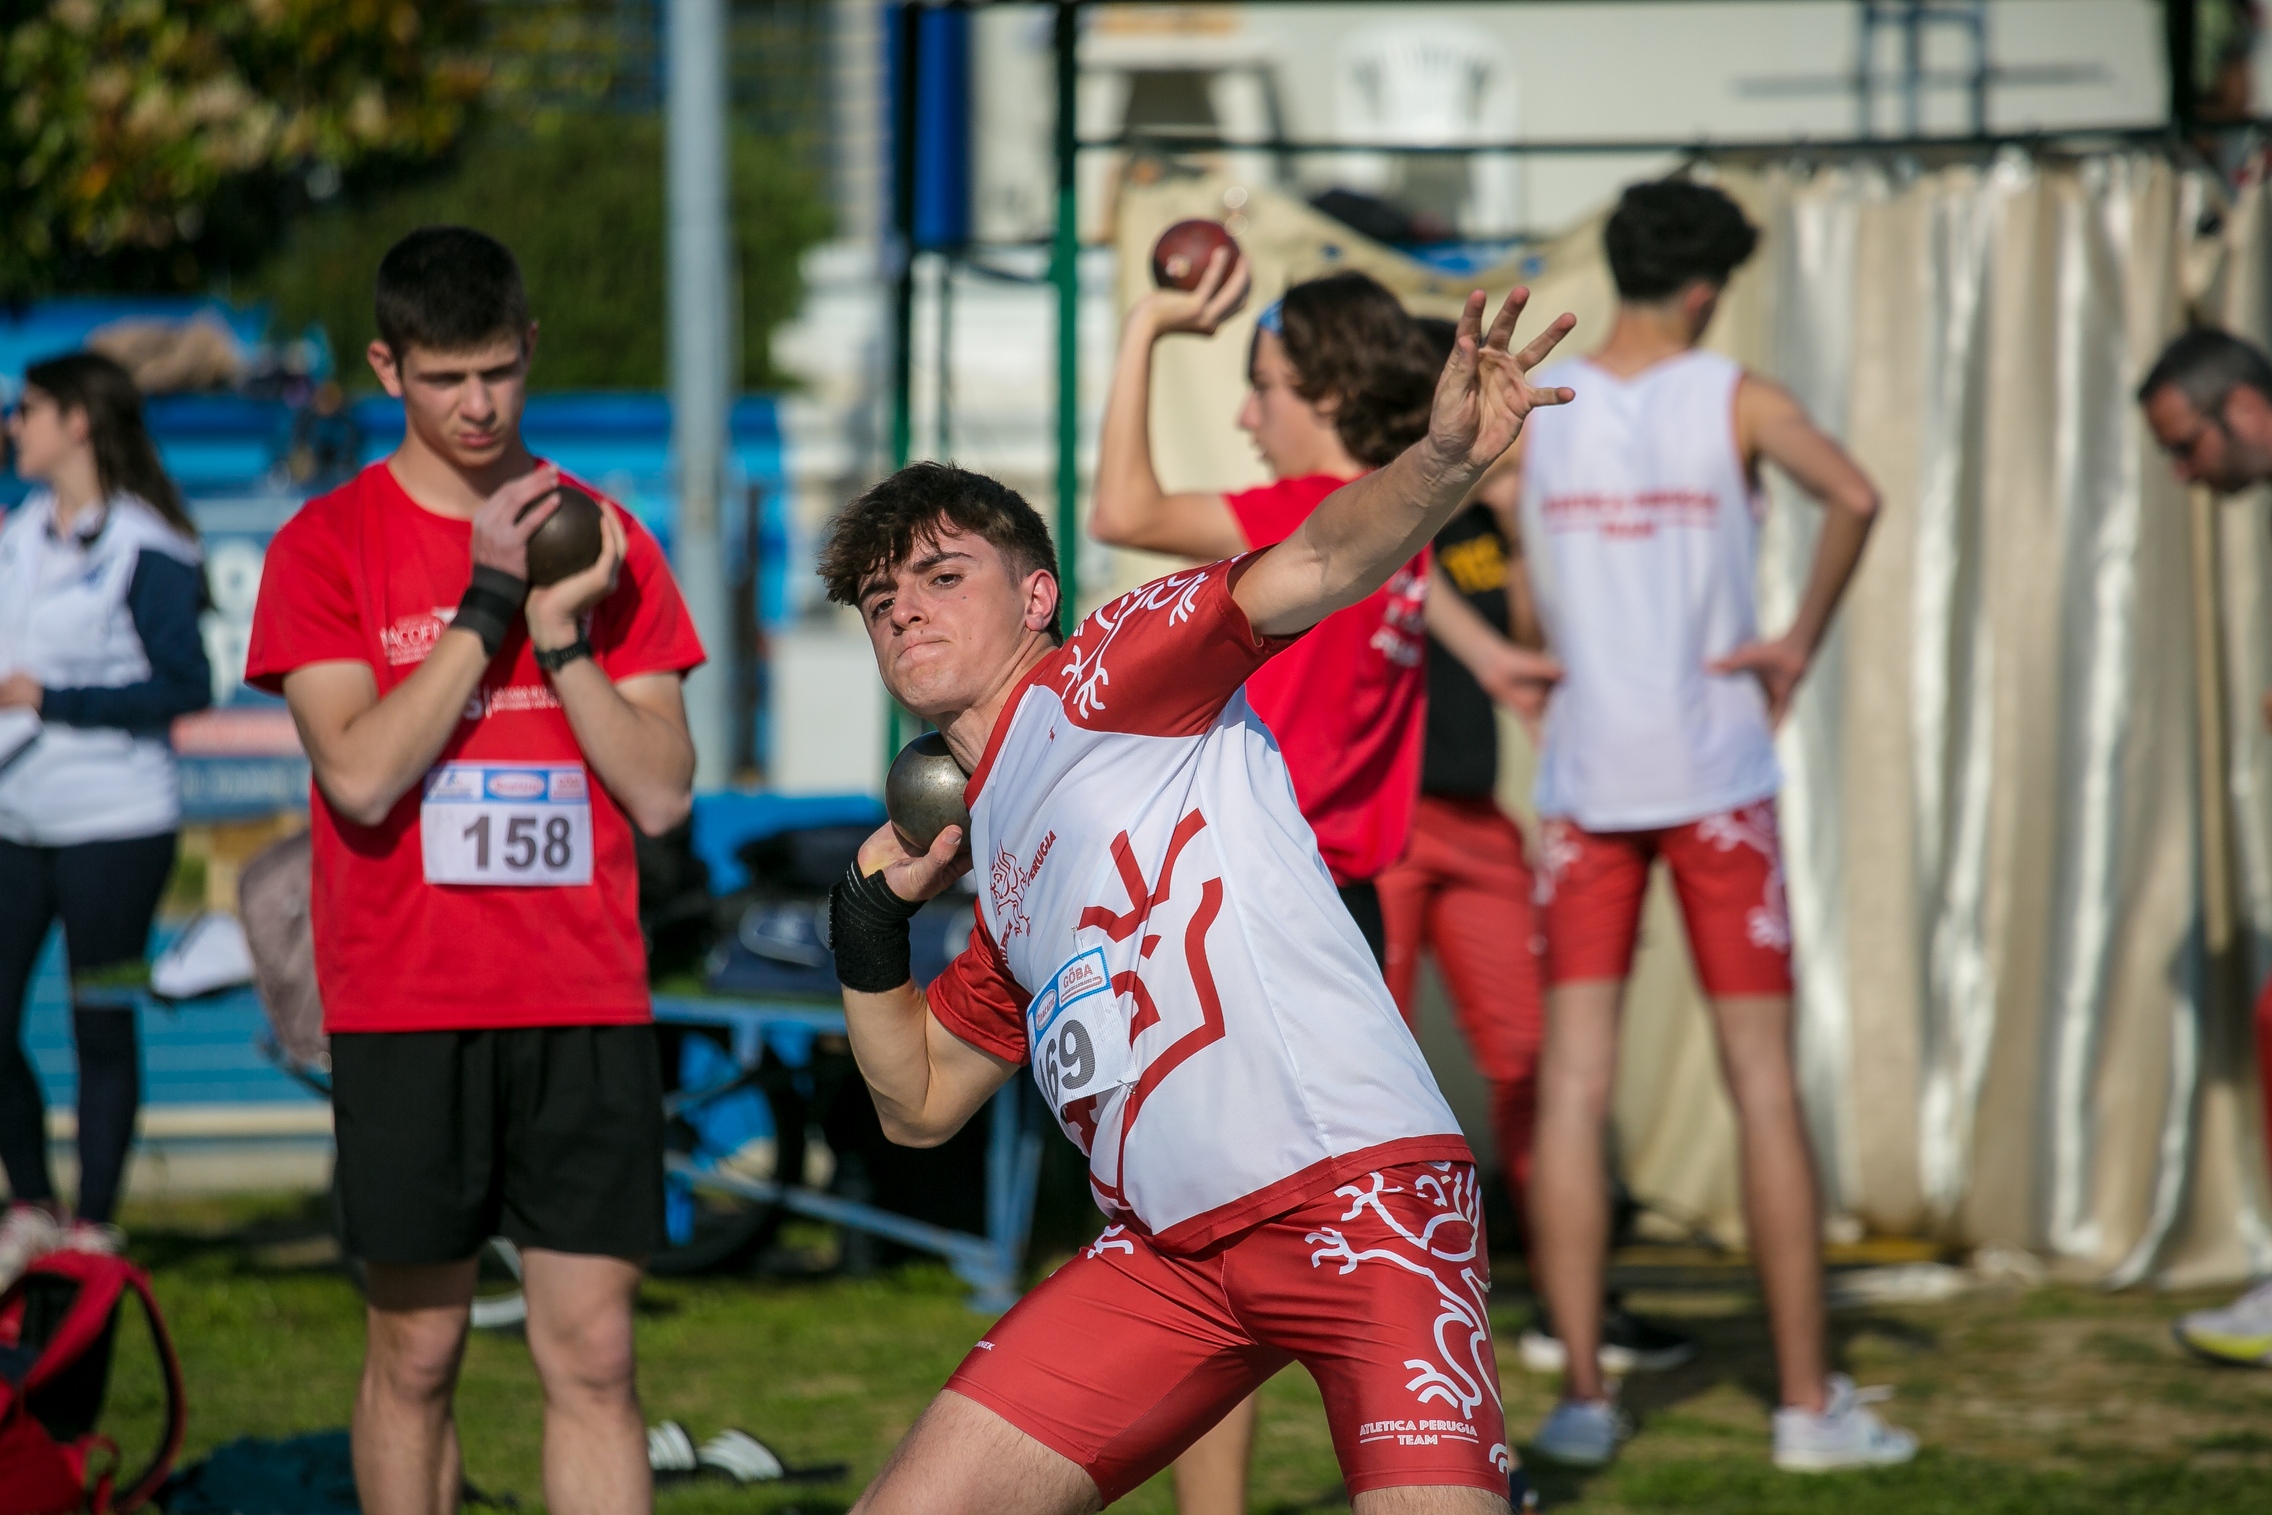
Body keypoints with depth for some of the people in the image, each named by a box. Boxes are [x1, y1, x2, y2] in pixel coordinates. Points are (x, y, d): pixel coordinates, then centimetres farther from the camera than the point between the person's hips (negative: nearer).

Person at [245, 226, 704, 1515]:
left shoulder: (601, 536, 9)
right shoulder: (327, 546, 1)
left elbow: (665, 793, 3)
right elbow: (361, 774, -12)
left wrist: (561, 630, -9)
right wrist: (489, 603, -12)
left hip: (587, 1007, 2)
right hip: (406, 1009, -2)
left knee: (593, 1351, -3)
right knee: (418, 1349, 3)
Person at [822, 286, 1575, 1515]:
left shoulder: (1091, 686, 2)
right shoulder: (990, 839, 24)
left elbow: (1311, 570, -15)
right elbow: (920, 1101, 34)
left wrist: (1443, 462, -34)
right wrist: (870, 923, 18)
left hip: (1356, 1185, -8)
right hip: (1169, 1251, 8)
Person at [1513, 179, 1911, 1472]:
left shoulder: (1532, 408, 4)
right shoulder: (1735, 399, -5)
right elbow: (1856, 498, -21)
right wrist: (1803, 642, -8)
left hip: (1583, 776, 2)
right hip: (1715, 773, -2)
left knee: (1574, 1086, 1)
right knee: (1765, 1085, 3)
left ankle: (1583, 1394, -3)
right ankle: (1810, 1400, 4)